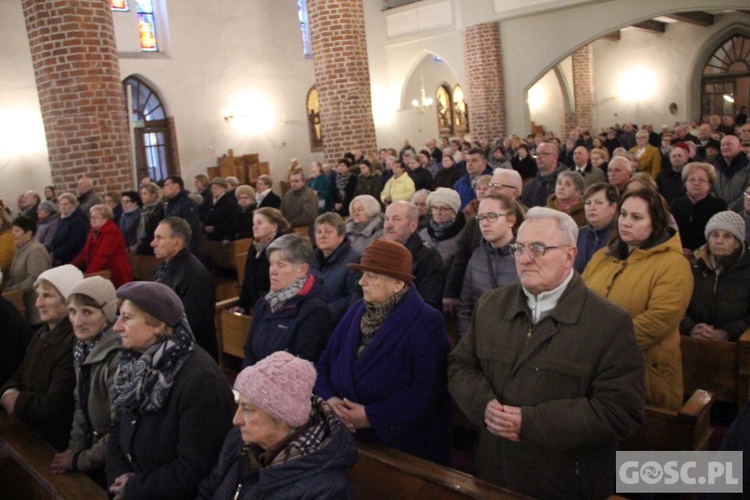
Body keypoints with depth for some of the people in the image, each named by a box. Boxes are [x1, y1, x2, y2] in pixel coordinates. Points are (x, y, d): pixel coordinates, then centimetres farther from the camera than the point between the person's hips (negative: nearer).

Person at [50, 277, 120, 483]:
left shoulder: (119, 358, -24)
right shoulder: (83, 347, 2)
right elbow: (81, 405, 11)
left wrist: (78, 461, -10)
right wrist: (74, 448, 0)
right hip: (93, 446, 7)